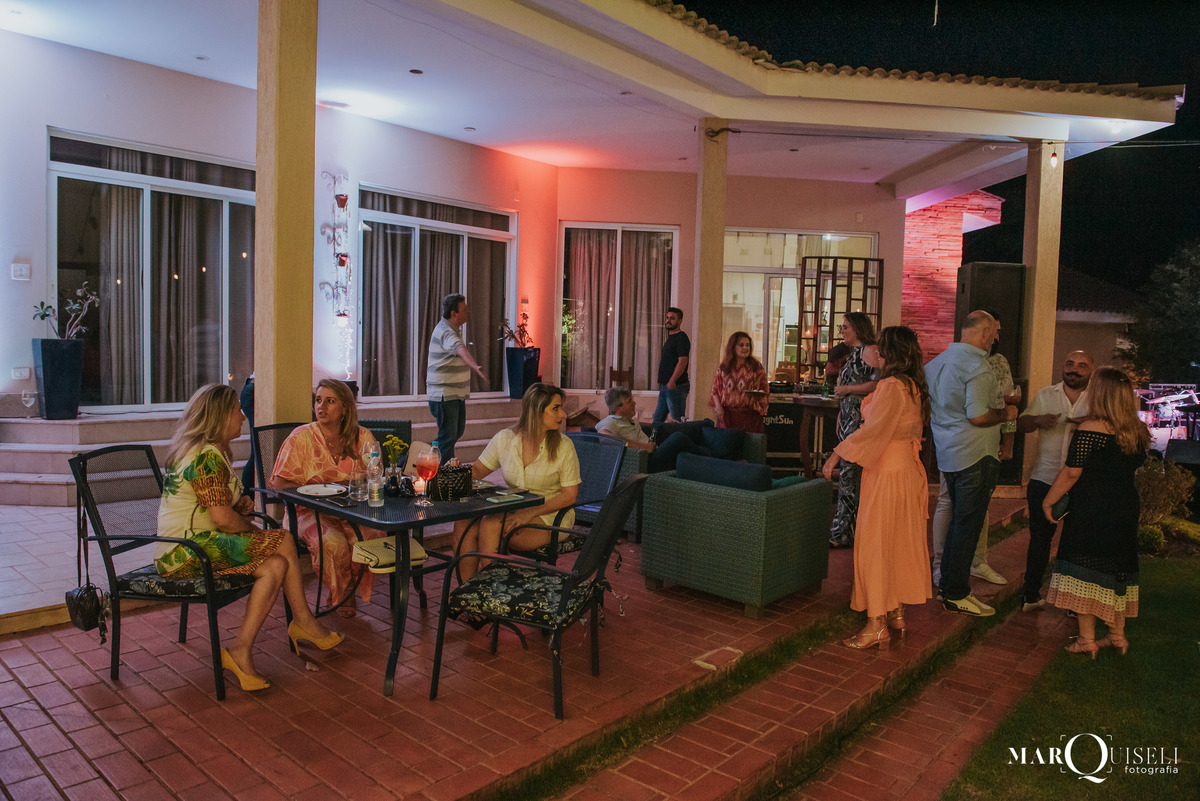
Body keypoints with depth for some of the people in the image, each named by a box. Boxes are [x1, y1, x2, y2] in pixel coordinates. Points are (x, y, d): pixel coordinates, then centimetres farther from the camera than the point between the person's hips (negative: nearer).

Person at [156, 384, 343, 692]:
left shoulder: (215, 450, 16)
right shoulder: (207, 455, -17)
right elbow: (223, 519, -23)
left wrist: (239, 502, 7)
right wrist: (252, 528, -3)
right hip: (187, 554, -10)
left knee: (275, 566, -7)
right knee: (283, 542, -12)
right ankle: (304, 623, -2)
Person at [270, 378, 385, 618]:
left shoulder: (362, 437, 5)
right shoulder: (301, 438, -2)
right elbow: (280, 485, -5)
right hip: (310, 511, -2)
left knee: (372, 535, -30)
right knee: (333, 542, -33)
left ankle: (353, 587, 2)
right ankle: (341, 594, 0)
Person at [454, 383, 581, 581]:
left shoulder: (563, 446, -7)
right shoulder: (504, 438, 2)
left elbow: (570, 495, -9)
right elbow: (478, 470, 12)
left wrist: (530, 513, -20)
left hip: (548, 518, -4)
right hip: (511, 512, 4)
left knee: (490, 525, -29)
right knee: (464, 523, -22)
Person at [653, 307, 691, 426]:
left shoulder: (681, 338, -11)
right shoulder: (670, 338, 19)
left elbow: (682, 361, -21)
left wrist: (672, 381, -26)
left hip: (676, 386, -10)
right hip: (665, 386, 10)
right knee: (657, 419, 14)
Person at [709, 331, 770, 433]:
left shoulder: (757, 367, 5)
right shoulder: (723, 367, 9)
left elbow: (765, 388, 9)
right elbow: (715, 389, 13)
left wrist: (758, 394, -13)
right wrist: (718, 406, -1)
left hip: (749, 414, -1)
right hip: (727, 413, 1)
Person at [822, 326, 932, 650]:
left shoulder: (891, 386, -18)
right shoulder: (914, 386, 11)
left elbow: (873, 429, -24)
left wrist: (837, 454, -21)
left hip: (888, 471, -9)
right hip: (909, 468, 10)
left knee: (876, 544, -3)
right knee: (900, 542, 16)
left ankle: (876, 625, 2)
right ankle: (897, 614, 26)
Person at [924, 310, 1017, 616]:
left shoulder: (937, 361, 11)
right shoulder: (977, 366, -17)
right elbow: (978, 416, -22)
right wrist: (1006, 413, -6)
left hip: (947, 451, 9)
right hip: (975, 454, -9)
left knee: (960, 518, 20)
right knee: (968, 523, -1)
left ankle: (949, 579, 30)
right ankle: (956, 594, 6)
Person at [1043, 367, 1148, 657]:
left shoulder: (1090, 429, -17)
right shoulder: (1139, 431, 4)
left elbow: (1071, 473, -16)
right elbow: (1132, 468, 18)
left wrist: (1048, 501, -6)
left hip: (1091, 511, -7)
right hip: (1126, 509, 7)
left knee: (1085, 571, 2)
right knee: (1116, 571, 16)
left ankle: (1087, 640, 5)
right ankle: (1117, 636, 26)